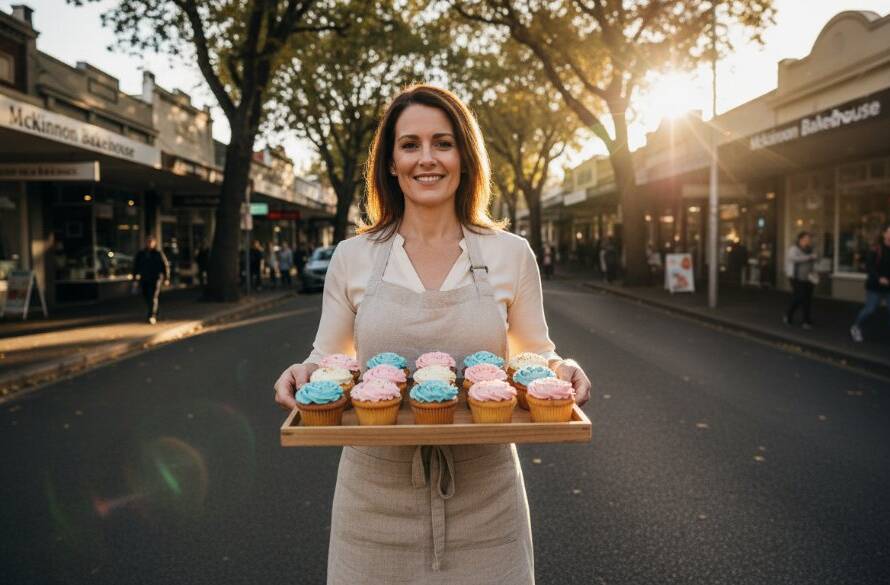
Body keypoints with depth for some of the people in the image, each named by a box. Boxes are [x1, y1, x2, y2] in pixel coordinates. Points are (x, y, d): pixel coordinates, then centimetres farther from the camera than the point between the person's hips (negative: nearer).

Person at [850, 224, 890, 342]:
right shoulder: (875, 250, -10)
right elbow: (869, 267, -14)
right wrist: (879, 278, -26)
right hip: (875, 286, -3)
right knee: (870, 309, 2)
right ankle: (856, 328, 26)